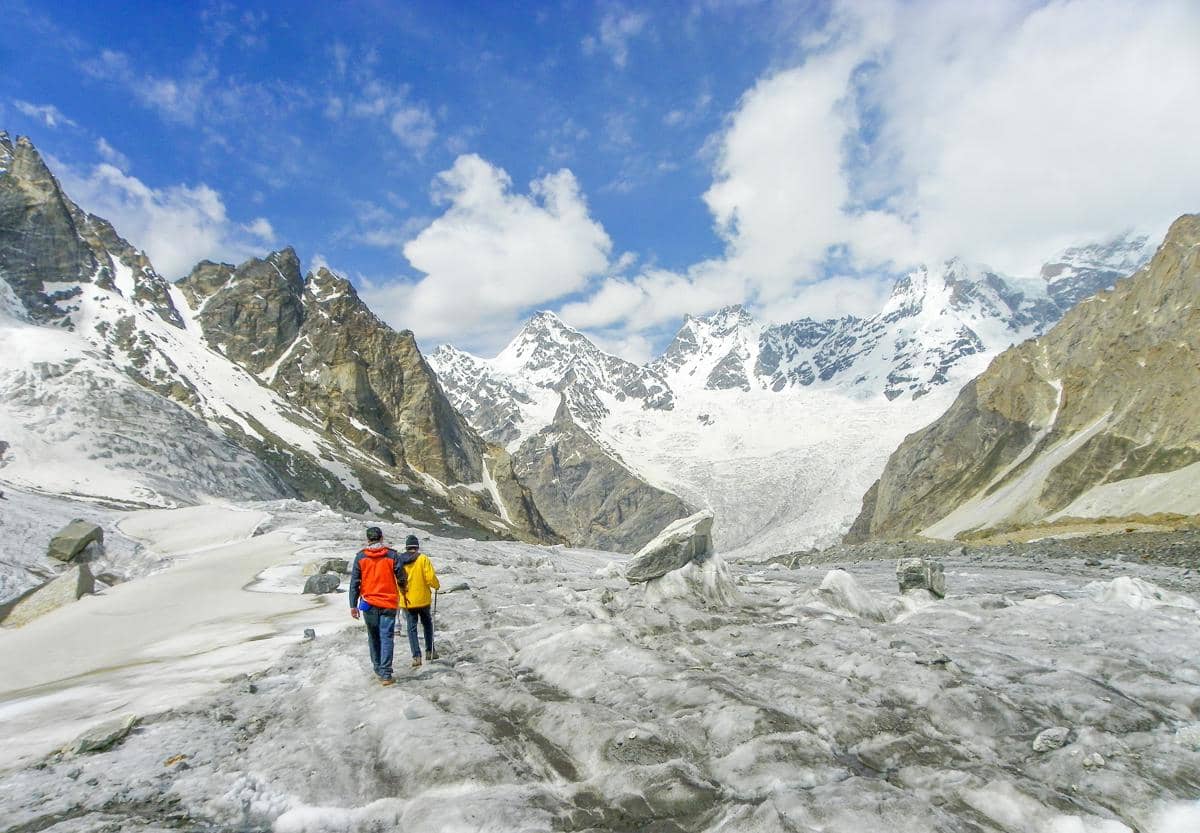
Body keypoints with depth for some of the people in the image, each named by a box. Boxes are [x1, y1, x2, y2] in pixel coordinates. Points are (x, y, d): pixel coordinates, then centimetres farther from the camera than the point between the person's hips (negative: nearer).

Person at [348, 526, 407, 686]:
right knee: (387, 638, -1)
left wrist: (353, 605, 3)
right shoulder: (392, 555, -5)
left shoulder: (360, 556, 0)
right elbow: (401, 578, -1)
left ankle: (378, 669, 26)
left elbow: (354, 582, -1)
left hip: (368, 603, 2)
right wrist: (403, 591, 20)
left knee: (373, 637, 17)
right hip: (388, 603, -2)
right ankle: (385, 674, -7)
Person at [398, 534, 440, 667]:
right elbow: (430, 577, -15)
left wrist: (400, 595, 21)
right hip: (422, 599, -1)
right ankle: (429, 651, 20)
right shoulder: (423, 559, -10)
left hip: (406, 600, 2)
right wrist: (437, 585, 6)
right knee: (427, 623, 19)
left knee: (412, 627, 8)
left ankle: (416, 656, 1)